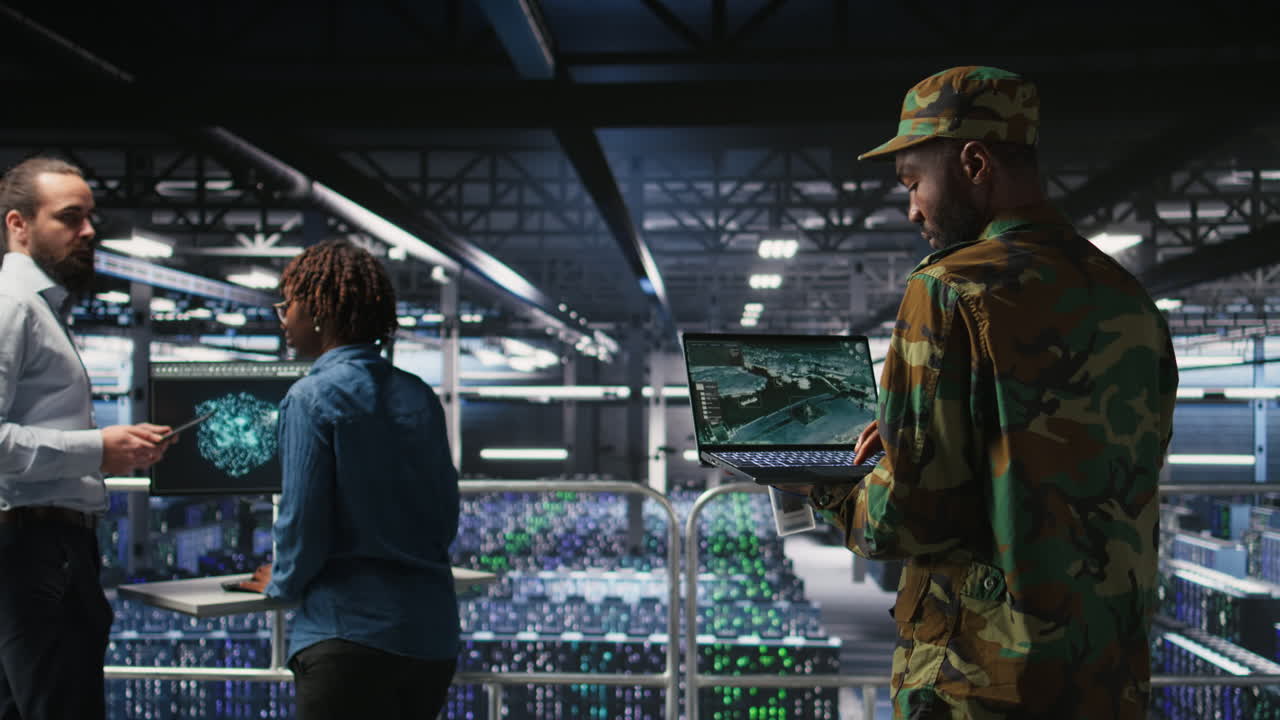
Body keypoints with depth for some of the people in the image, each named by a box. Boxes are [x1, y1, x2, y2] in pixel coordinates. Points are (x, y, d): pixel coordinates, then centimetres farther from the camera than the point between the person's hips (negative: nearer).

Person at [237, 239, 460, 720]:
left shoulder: (313, 397, -10)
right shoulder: (419, 396, 6)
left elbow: (303, 519, -10)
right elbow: (446, 513, 11)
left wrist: (281, 583, 8)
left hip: (354, 633, -6)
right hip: (434, 631, 6)